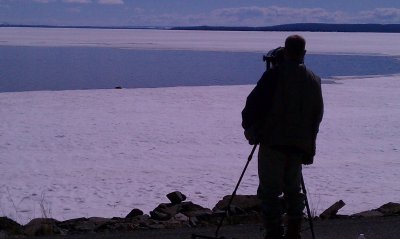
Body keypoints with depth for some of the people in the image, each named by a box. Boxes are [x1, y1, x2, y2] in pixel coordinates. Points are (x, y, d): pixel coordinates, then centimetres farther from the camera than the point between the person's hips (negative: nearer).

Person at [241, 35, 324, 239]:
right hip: (300, 145, 5)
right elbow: (317, 115, 13)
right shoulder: (314, 80, 8)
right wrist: (309, 148, 19)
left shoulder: (275, 74, -9)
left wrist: (249, 128, 7)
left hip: (273, 142, -5)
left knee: (270, 190, -2)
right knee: (293, 188, 17)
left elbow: (254, 103, -10)